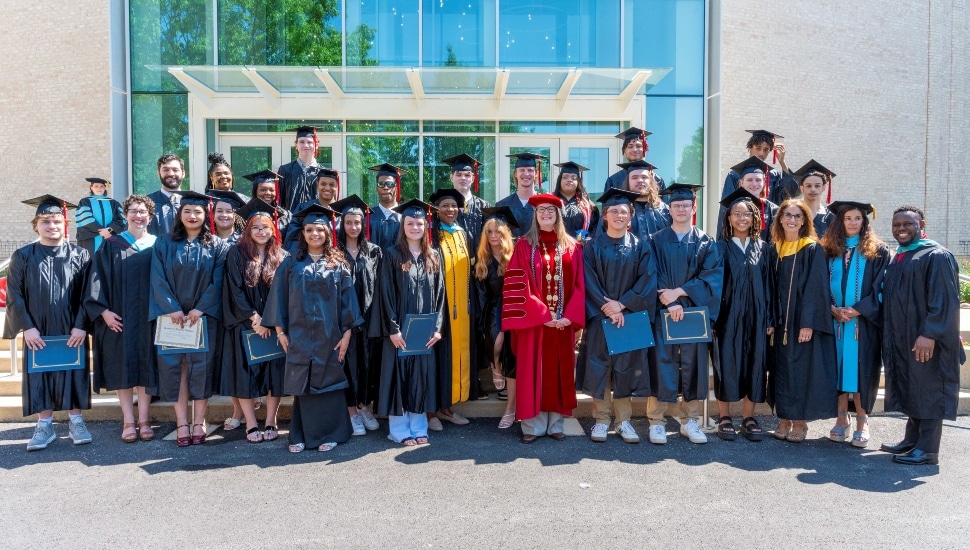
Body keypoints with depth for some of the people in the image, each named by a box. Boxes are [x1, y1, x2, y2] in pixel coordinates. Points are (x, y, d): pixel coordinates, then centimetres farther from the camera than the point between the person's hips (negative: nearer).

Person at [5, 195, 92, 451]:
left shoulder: (80, 255, 1)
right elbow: (14, 295, 0)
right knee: (40, 377, 6)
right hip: (37, 332, 1)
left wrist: (81, 326, -10)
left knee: (73, 375, 5)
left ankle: (76, 421, 17)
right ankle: (44, 426, 17)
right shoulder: (23, 256, 2)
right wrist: (27, 327, -9)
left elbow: (87, 295, -2)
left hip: (72, 332, -1)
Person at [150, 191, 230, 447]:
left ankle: (199, 422, 7)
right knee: (175, 366, 0)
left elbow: (217, 282, -3)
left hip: (204, 316, -1)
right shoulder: (164, 245, 6)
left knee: (201, 366, -1)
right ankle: (181, 422, 6)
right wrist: (172, 308, -13)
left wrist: (200, 309, -13)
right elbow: (158, 280, -2)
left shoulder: (217, 246, 3)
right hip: (172, 315, 1)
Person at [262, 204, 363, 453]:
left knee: (328, 382, 4)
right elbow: (279, 297, 5)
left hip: (329, 335, 0)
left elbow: (347, 299, 2)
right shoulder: (291, 264, 6)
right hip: (299, 335, 0)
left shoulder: (338, 264, 5)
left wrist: (346, 332, -5)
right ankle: (301, 435, 15)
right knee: (302, 385, 4)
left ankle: (329, 434, 15)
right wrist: (280, 330, -1)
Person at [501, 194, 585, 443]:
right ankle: (533, 425, 9)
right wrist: (542, 314, -14)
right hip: (534, 320, -2)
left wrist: (570, 316, -10)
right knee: (534, 370, 1)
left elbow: (579, 285, 3)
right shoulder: (524, 245, 1)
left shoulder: (571, 247, 8)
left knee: (560, 370, 7)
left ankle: (555, 423, 17)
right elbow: (518, 285, -7)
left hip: (563, 322, 3)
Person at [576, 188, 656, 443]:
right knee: (600, 366, 1)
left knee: (626, 367, 4)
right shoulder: (593, 247, 3)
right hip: (599, 316, -1)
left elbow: (647, 281, -4)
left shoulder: (641, 247, 5)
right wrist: (605, 306, -17)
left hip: (630, 316, 1)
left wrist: (621, 304, -14)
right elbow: (588, 281, -5)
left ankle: (624, 421, 14)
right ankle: (601, 420, 11)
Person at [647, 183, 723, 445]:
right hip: (664, 312, -1)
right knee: (662, 363, -3)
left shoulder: (706, 243, 7)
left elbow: (712, 277, -5)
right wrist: (669, 302, -16)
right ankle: (656, 421, 4)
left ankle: (690, 421, 15)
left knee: (693, 364, 4)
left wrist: (678, 292, -15)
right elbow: (652, 276, -2)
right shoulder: (657, 241, 5)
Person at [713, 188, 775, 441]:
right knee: (727, 365, 1)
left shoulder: (764, 249, 8)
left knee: (754, 365, 5)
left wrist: (770, 319, 1)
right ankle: (724, 417, 11)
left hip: (755, 318, 3)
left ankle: (748, 418, 16)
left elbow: (769, 285, 7)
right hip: (728, 316, -2)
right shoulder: (720, 248, 1)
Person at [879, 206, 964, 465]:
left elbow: (944, 300, -18)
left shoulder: (936, 256, -10)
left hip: (925, 339, -8)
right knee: (910, 391, 14)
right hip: (902, 339, 8)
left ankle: (928, 450, 3)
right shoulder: (898, 259, 16)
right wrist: (889, 335, 15)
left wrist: (929, 334, -24)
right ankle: (912, 441, 23)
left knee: (927, 391, -3)